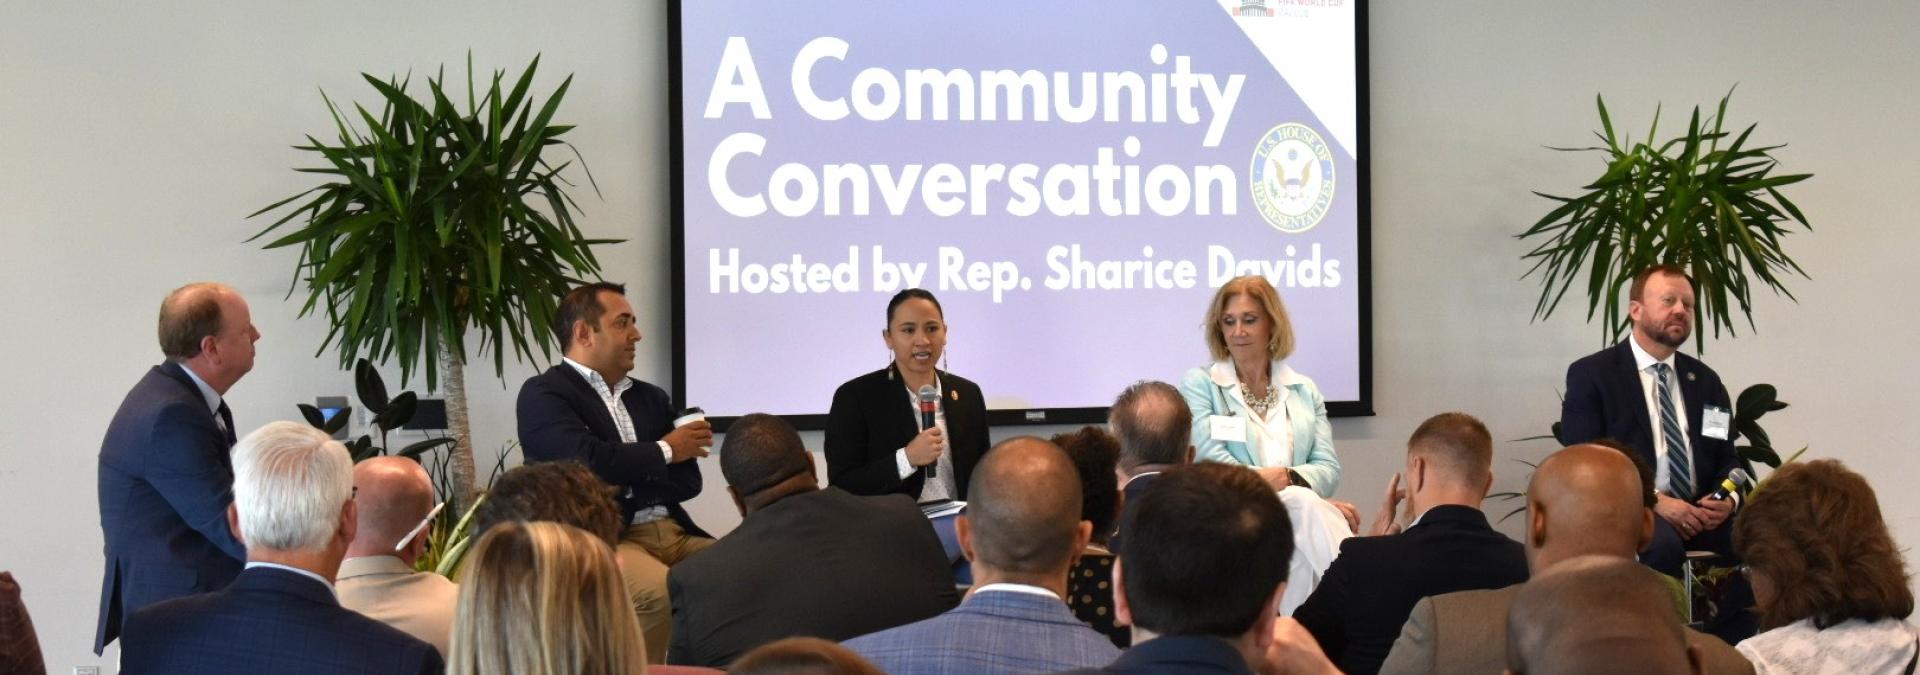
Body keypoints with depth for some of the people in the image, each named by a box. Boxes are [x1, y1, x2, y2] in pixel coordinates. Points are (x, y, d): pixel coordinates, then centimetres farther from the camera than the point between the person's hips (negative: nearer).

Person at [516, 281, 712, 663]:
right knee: (662, 592, -34)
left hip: (672, 534, 6)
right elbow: (588, 461, -15)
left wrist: (629, 479, -5)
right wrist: (663, 451, 0)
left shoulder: (650, 397, 21)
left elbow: (688, 480, 14)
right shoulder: (544, 394, 2)